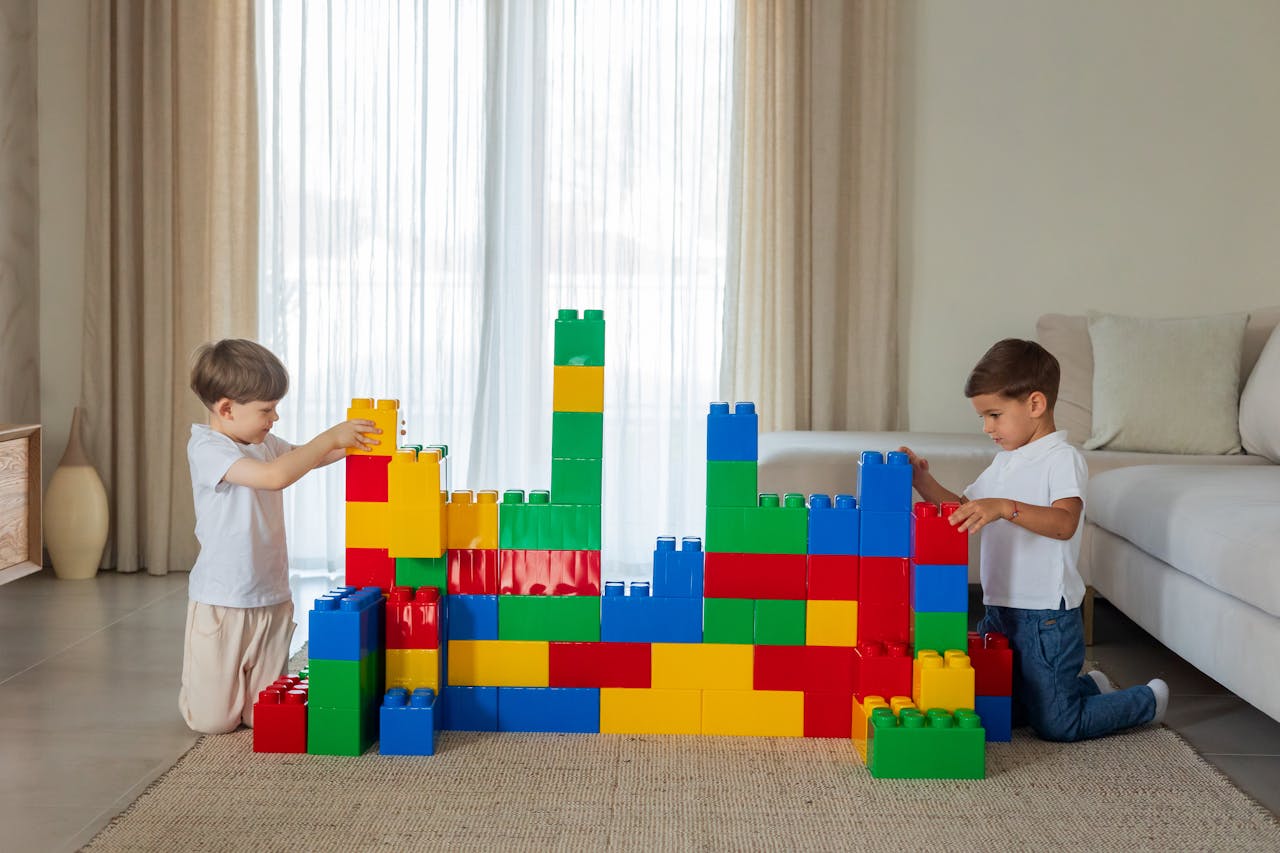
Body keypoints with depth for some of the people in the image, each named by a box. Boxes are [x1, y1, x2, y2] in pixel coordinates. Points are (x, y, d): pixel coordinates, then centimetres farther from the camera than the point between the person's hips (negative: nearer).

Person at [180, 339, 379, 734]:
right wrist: (330, 438, -24)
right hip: (221, 605, -6)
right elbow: (275, 475, -31)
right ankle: (199, 688, 35)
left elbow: (306, 459, 25)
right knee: (213, 720, 4)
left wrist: (352, 440, 8)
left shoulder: (264, 443, 7)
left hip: (272, 602, 6)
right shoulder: (206, 448, -17)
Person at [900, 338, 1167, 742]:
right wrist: (924, 483, 6)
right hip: (999, 612, 9)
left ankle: (1148, 699, 21)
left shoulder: (1062, 458, -13)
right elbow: (964, 510, 20)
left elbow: (1064, 523, -30)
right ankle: (1090, 686, 33)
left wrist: (1006, 508, -42)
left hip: (1047, 619, -9)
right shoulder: (1004, 461, 14)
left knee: (1057, 726, -4)